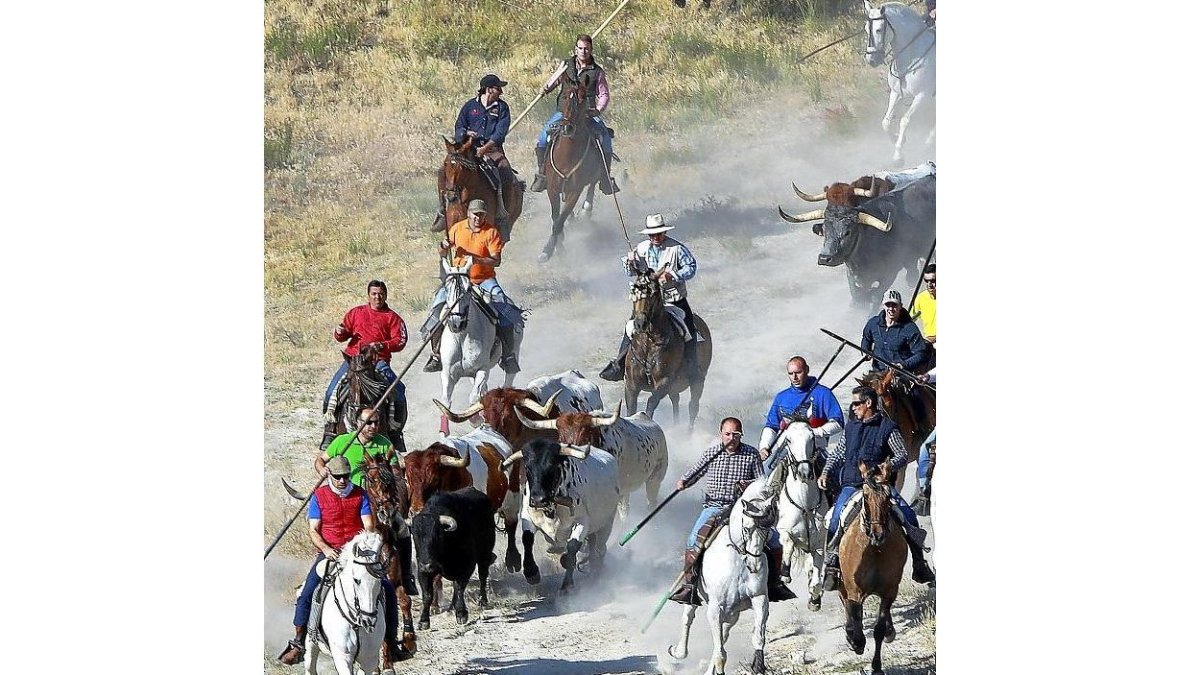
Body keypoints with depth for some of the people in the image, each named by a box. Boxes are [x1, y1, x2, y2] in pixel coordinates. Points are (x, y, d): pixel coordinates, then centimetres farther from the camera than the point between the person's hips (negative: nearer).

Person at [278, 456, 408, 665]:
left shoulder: (360, 494, 6)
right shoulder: (320, 496, 3)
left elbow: (369, 526, 0)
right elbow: (313, 530, 0)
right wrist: (326, 549, -19)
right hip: (329, 552, -1)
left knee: (387, 589, -13)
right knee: (307, 594, -19)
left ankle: (391, 643, -4)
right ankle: (298, 644, -11)